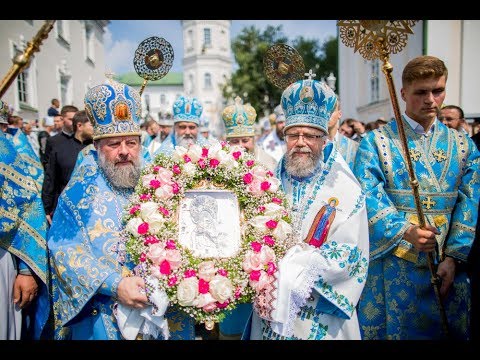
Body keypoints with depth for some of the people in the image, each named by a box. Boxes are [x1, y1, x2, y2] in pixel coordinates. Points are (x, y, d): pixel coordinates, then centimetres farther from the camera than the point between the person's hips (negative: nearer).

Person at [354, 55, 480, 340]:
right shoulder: (376, 141, -3)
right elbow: (368, 196, -12)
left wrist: (453, 257, -7)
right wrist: (405, 231, -24)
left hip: (446, 264, 3)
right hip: (392, 262, -3)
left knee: (445, 328, 14)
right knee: (392, 328, 8)